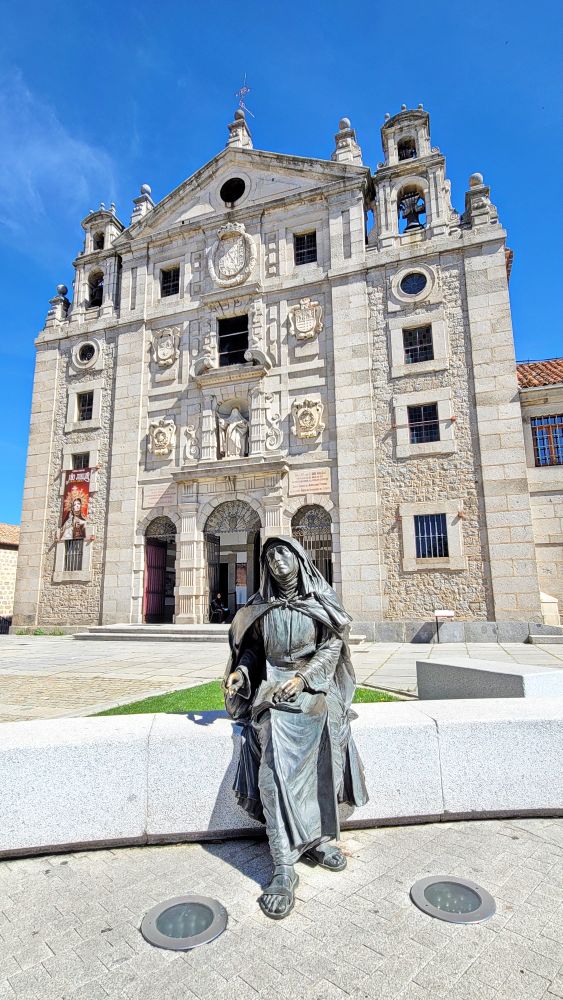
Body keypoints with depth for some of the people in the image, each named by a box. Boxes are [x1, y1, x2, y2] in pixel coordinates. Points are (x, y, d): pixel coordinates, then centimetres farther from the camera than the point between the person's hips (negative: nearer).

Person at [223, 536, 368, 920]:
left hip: (314, 690, 0)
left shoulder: (322, 599, 5)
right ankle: (284, 868, -14)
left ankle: (317, 837, 6)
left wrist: (304, 676, -13)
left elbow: (333, 644, -1)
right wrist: (241, 672, -4)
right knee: (278, 769, -16)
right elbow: (252, 647, 15)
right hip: (274, 690, 0)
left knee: (318, 764, -15)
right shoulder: (262, 605, 11)